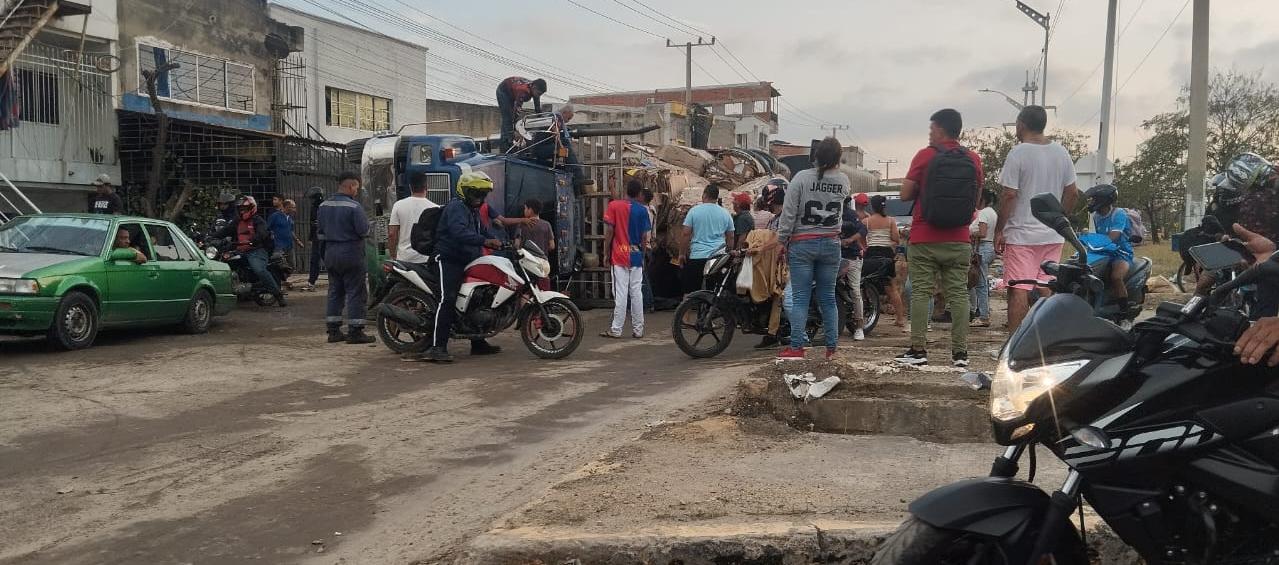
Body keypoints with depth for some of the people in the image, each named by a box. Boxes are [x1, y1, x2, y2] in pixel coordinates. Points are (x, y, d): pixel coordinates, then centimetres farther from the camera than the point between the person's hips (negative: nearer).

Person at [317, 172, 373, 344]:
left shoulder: (324, 206, 8)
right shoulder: (354, 206, -15)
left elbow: (320, 231, 13)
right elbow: (364, 231, -17)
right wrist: (366, 221, 4)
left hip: (330, 253, 7)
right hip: (351, 253, -7)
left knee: (334, 292, 13)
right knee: (356, 293, -1)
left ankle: (333, 330, 15)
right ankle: (355, 332, -1)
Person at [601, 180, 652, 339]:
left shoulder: (614, 206, -4)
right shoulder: (643, 210, 1)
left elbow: (609, 231, -7)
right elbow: (645, 237, 3)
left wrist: (606, 253, 1)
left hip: (619, 256, -2)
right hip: (636, 256, 2)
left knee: (620, 294, -3)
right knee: (636, 293, 6)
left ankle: (616, 330, -1)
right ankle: (638, 330, 10)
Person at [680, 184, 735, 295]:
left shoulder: (694, 211, -1)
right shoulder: (725, 213, 8)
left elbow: (686, 234, -4)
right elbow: (730, 238, 11)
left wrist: (682, 253, 4)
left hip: (696, 256, -3)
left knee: (691, 290, 2)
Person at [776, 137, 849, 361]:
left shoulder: (802, 178, -11)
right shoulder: (843, 181, -1)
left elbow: (788, 214, -11)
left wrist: (781, 241, -1)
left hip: (802, 244, -3)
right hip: (831, 244, 3)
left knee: (800, 298, 0)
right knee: (828, 298, 9)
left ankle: (796, 347, -2)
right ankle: (831, 348, 11)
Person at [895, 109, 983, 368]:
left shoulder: (926, 155, -5)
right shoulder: (974, 159, 6)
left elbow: (906, 194, -4)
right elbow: (975, 201, 14)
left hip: (925, 238, -3)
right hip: (958, 239, 3)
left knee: (921, 293, 0)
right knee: (959, 293, 5)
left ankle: (918, 349, -1)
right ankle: (960, 352, 4)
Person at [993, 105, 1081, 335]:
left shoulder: (1018, 153, -10)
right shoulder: (1061, 152, 9)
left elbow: (1009, 195, -13)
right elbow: (1072, 192, 11)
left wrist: (999, 230, -7)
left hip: (1021, 233, -6)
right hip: (1053, 235, 6)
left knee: (1018, 290, -5)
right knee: (1045, 290, 10)